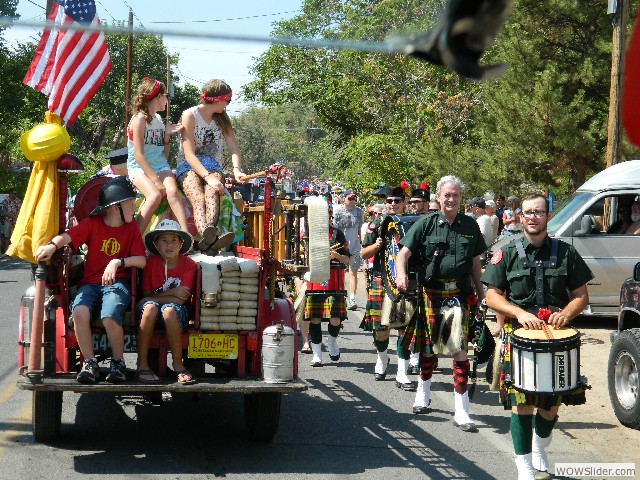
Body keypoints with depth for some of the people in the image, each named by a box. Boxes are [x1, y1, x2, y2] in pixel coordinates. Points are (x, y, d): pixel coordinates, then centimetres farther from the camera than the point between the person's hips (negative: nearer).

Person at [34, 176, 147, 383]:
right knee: (80, 311, -33)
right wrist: (52, 244, -31)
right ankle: (89, 362, -16)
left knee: (109, 316, -33)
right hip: (91, 283, 1)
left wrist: (118, 262, -20)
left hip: (118, 282, -1)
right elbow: (68, 236, -9)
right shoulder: (92, 224, 7)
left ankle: (118, 363, -8)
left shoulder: (132, 228, 8)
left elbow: (142, 261, -3)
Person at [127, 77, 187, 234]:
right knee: (155, 195, -33)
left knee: (172, 190, -27)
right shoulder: (140, 118, -4)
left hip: (160, 167, 5)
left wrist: (167, 135, 6)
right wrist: (156, 180, -19)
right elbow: (138, 155, -12)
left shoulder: (159, 120, 18)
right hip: (139, 168, -5)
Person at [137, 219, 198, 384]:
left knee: (169, 309, -37)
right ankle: (142, 364, -29)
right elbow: (146, 296, -3)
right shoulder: (151, 262, -1)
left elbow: (182, 299, -13)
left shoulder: (189, 265, -6)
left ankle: (178, 364, -27)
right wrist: (171, 293, -14)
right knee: (150, 307, -35)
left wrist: (157, 296, -13)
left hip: (179, 311, -1)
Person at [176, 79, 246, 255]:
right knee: (198, 197, -37)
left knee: (213, 192, -35)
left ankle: (208, 239, -64)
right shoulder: (190, 115, -2)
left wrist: (237, 169, -19)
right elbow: (189, 154, -13)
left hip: (212, 167, 3)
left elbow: (233, 147, 4)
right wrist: (208, 177, -29)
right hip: (188, 167, -3)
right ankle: (207, 235, -68)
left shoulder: (222, 119, 17)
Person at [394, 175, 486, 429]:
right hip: (430, 292, 0)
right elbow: (404, 253, -7)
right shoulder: (425, 224, 1)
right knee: (428, 346, 11)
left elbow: (475, 263, 13)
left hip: (459, 293, 0)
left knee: (460, 349, -8)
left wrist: (480, 294, 10)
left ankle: (461, 412, -7)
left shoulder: (470, 225, 7)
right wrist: (401, 274, -26)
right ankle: (423, 394, 37)